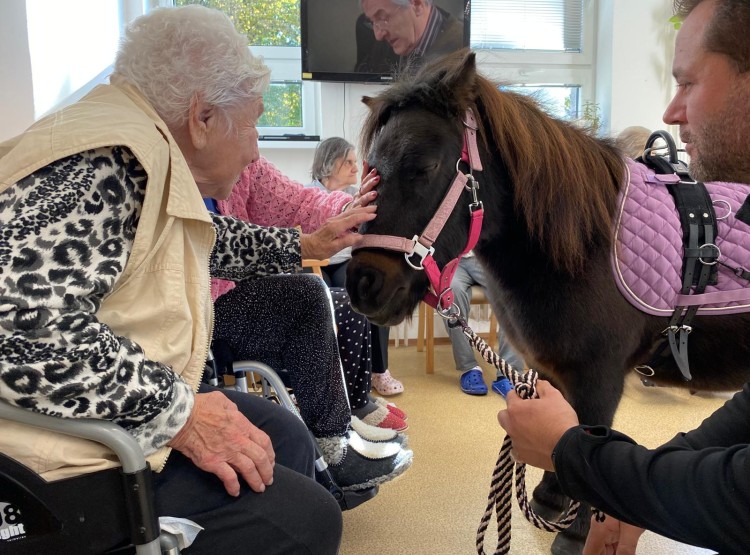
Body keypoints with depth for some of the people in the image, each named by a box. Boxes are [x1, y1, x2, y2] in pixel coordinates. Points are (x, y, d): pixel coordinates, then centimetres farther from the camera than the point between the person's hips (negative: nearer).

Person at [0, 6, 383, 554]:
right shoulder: (108, 158, -23)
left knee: (285, 436, 13)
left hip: (125, 413, 10)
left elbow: (210, 238, 26)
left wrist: (303, 246, 30)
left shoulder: (145, 159, 8)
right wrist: (177, 410, -25)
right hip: (61, 462, -10)